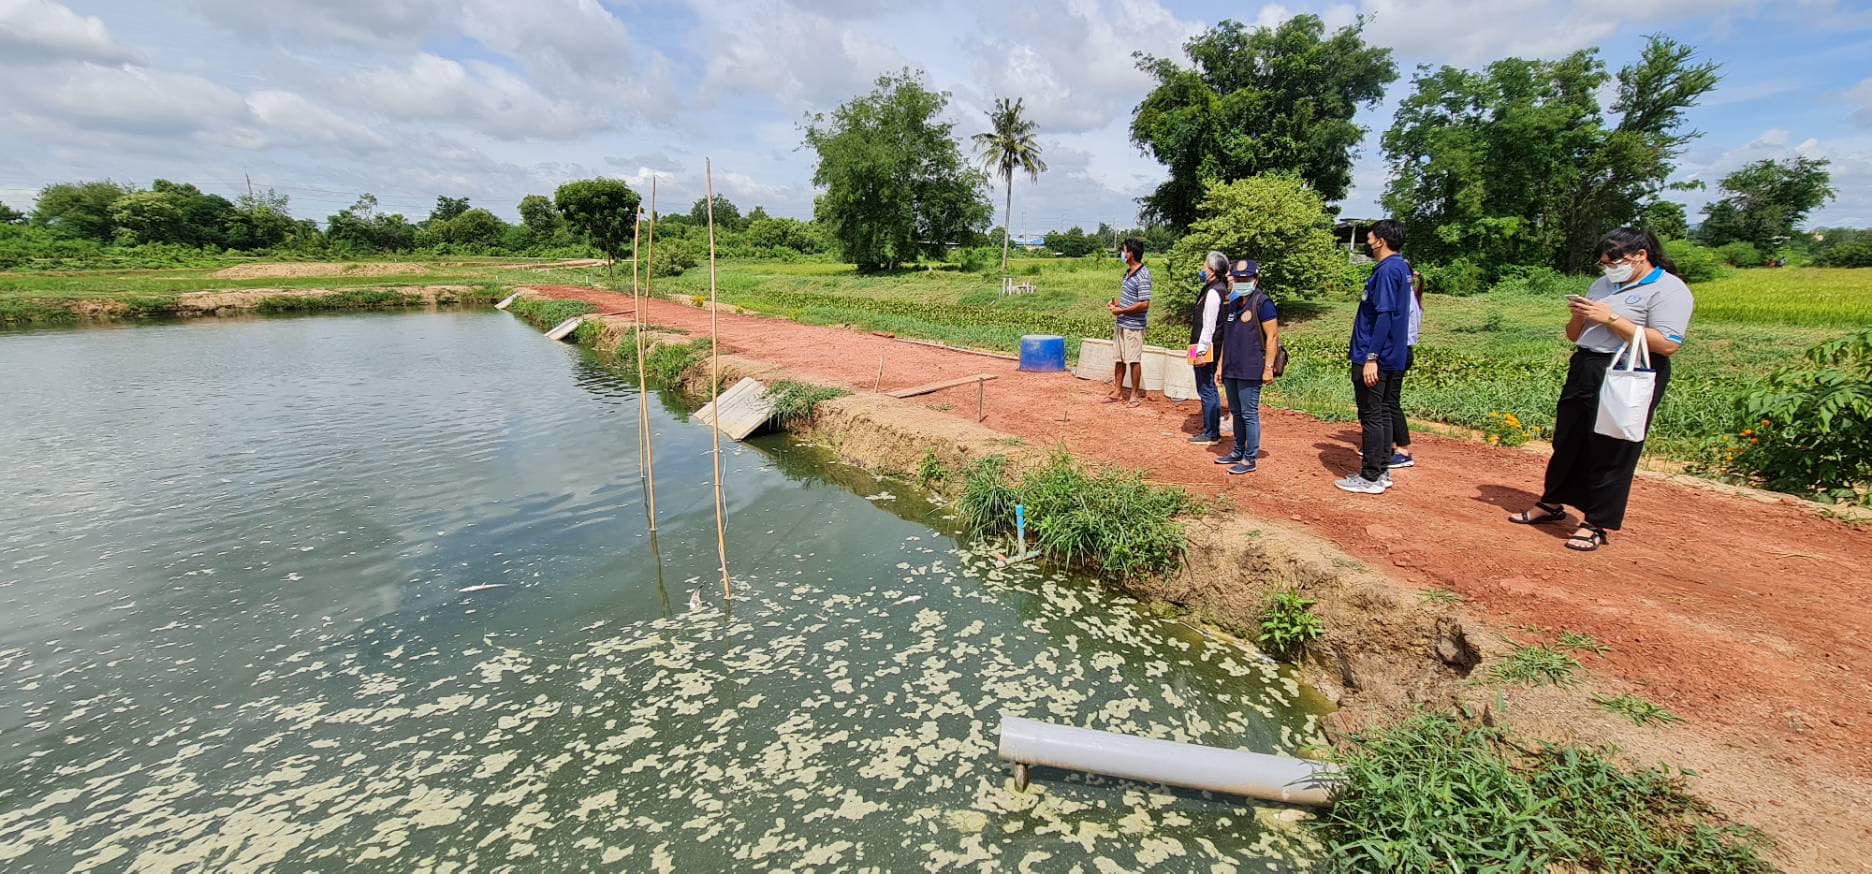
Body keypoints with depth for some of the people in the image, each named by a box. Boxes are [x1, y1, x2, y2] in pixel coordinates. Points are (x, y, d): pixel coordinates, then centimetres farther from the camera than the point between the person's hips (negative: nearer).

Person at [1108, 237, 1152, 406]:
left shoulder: (1143, 276, -18)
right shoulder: (1128, 272, 9)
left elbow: (1144, 304, -23)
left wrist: (1121, 310, -18)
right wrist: (1115, 303, 5)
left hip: (1134, 326, -9)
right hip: (1122, 324, 9)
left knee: (1134, 361, 1)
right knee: (1118, 359, 14)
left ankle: (1135, 395, 12)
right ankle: (1117, 391, 26)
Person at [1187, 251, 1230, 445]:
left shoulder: (1213, 292, -17)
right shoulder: (1220, 289, 13)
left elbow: (1209, 325, -20)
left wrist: (1201, 350, -20)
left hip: (1207, 349, -10)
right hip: (1211, 348, 10)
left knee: (1206, 390, -4)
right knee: (1210, 390, 17)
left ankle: (1211, 435, 3)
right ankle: (1212, 431, 26)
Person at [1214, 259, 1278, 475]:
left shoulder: (1262, 302, -8)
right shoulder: (1232, 304, 15)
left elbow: (1272, 336, -12)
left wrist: (1268, 367, -16)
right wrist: (1222, 365, 19)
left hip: (1250, 371, -8)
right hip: (1231, 370, 8)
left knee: (1249, 414, -3)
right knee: (1236, 413, 15)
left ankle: (1249, 459, 4)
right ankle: (1238, 452, 27)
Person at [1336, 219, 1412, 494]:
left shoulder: (1387, 270, -16)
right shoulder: (1400, 267, 15)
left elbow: (1384, 316, -22)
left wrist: (1371, 358, -25)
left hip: (1374, 358, -10)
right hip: (1391, 358, 10)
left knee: (1370, 415, -4)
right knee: (1381, 413, 14)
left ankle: (1370, 478, 2)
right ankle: (1381, 471, 22)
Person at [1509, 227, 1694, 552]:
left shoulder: (1669, 290, -7)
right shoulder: (1603, 284, 14)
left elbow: (1667, 344, -19)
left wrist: (1611, 319, -19)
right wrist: (1578, 316, -3)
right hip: (1583, 372, 7)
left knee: (1611, 453, -1)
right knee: (1567, 443, 14)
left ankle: (1597, 525, 8)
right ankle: (1551, 504, 27)